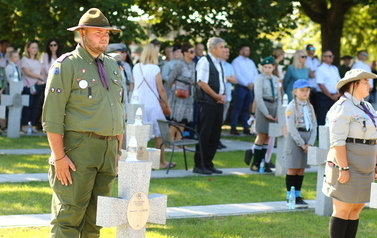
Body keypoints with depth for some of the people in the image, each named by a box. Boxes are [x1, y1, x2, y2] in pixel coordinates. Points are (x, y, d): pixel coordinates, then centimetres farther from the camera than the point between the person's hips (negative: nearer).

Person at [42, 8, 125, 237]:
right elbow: (52, 116, -11)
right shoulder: (66, 65, -5)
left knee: (96, 218, 10)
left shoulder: (113, 66, 16)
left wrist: (118, 151, 15)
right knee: (69, 217, -7)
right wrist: (59, 157, -16)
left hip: (108, 149, 7)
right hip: (78, 149, -7)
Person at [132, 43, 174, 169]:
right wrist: (167, 105, 1)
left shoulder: (136, 68, 4)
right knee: (158, 134, 9)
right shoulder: (155, 69, -9)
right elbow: (161, 90, -7)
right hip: (151, 103, -4)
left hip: (136, 103, 4)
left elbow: (135, 85, 11)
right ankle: (162, 162, 16)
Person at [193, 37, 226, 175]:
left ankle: (208, 164, 17)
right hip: (208, 102, -8)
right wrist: (217, 96, -12)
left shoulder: (219, 63, 17)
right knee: (204, 134, -6)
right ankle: (199, 165, 0)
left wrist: (223, 96, 3)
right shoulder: (204, 61, -9)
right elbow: (202, 82, -16)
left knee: (215, 135, 9)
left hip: (218, 103, 8)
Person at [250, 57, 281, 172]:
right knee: (262, 136, -5)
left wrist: (278, 113, 2)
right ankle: (255, 164, 2)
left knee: (267, 137, 5)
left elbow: (279, 97, 13)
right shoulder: (260, 78, -5)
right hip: (263, 107, -5)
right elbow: (258, 97, -10)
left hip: (274, 107, 5)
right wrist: (266, 113, -14)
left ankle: (262, 162, 9)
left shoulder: (275, 79, 11)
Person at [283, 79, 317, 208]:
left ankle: (298, 195, 13)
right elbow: (291, 128, -13)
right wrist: (301, 144, -14)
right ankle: (290, 196, 3)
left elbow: (314, 126, 9)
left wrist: (310, 143, -4)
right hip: (294, 139, -6)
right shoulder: (291, 107, -7)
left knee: (301, 168, 8)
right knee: (293, 168, -2)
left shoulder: (310, 107, 12)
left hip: (307, 140, 6)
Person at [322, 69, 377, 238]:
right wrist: (344, 168, -22)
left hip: (363, 169, 9)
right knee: (343, 209, -5)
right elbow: (337, 141, -18)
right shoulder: (343, 107, -12)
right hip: (347, 166, -9)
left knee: (357, 209, 9)